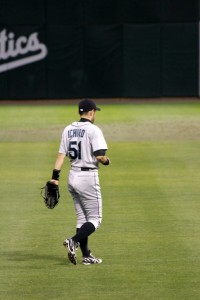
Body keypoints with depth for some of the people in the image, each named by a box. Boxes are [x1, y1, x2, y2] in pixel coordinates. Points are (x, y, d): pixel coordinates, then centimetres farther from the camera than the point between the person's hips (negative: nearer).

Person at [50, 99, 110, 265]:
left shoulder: (68, 129, 8)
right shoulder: (93, 130, -12)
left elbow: (61, 154, 4)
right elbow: (100, 156, -19)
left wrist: (55, 176, 2)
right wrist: (106, 161, 2)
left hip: (73, 176, 7)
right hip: (88, 177, -7)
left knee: (82, 218, 13)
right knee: (95, 219, 0)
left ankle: (86, 256, 12)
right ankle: (73, 242, -21)